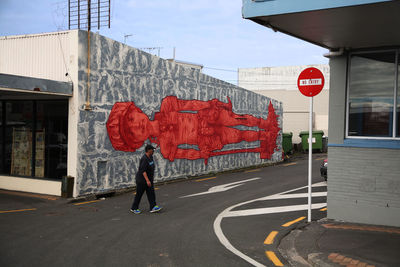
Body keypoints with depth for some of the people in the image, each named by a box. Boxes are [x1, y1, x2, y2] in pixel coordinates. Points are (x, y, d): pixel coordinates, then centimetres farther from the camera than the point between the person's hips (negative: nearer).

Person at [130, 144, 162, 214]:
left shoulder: (151, 157, 7)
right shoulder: (144, 159, -23)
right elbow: (143, 171, -28)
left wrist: (152, 178, 22)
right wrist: (147, 180, -33)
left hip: (149, 179, 9)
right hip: (142, 180, -9)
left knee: (151, 193, 0)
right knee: (139, 194, 3)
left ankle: (153, 207, -2)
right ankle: (134, 208, 16)